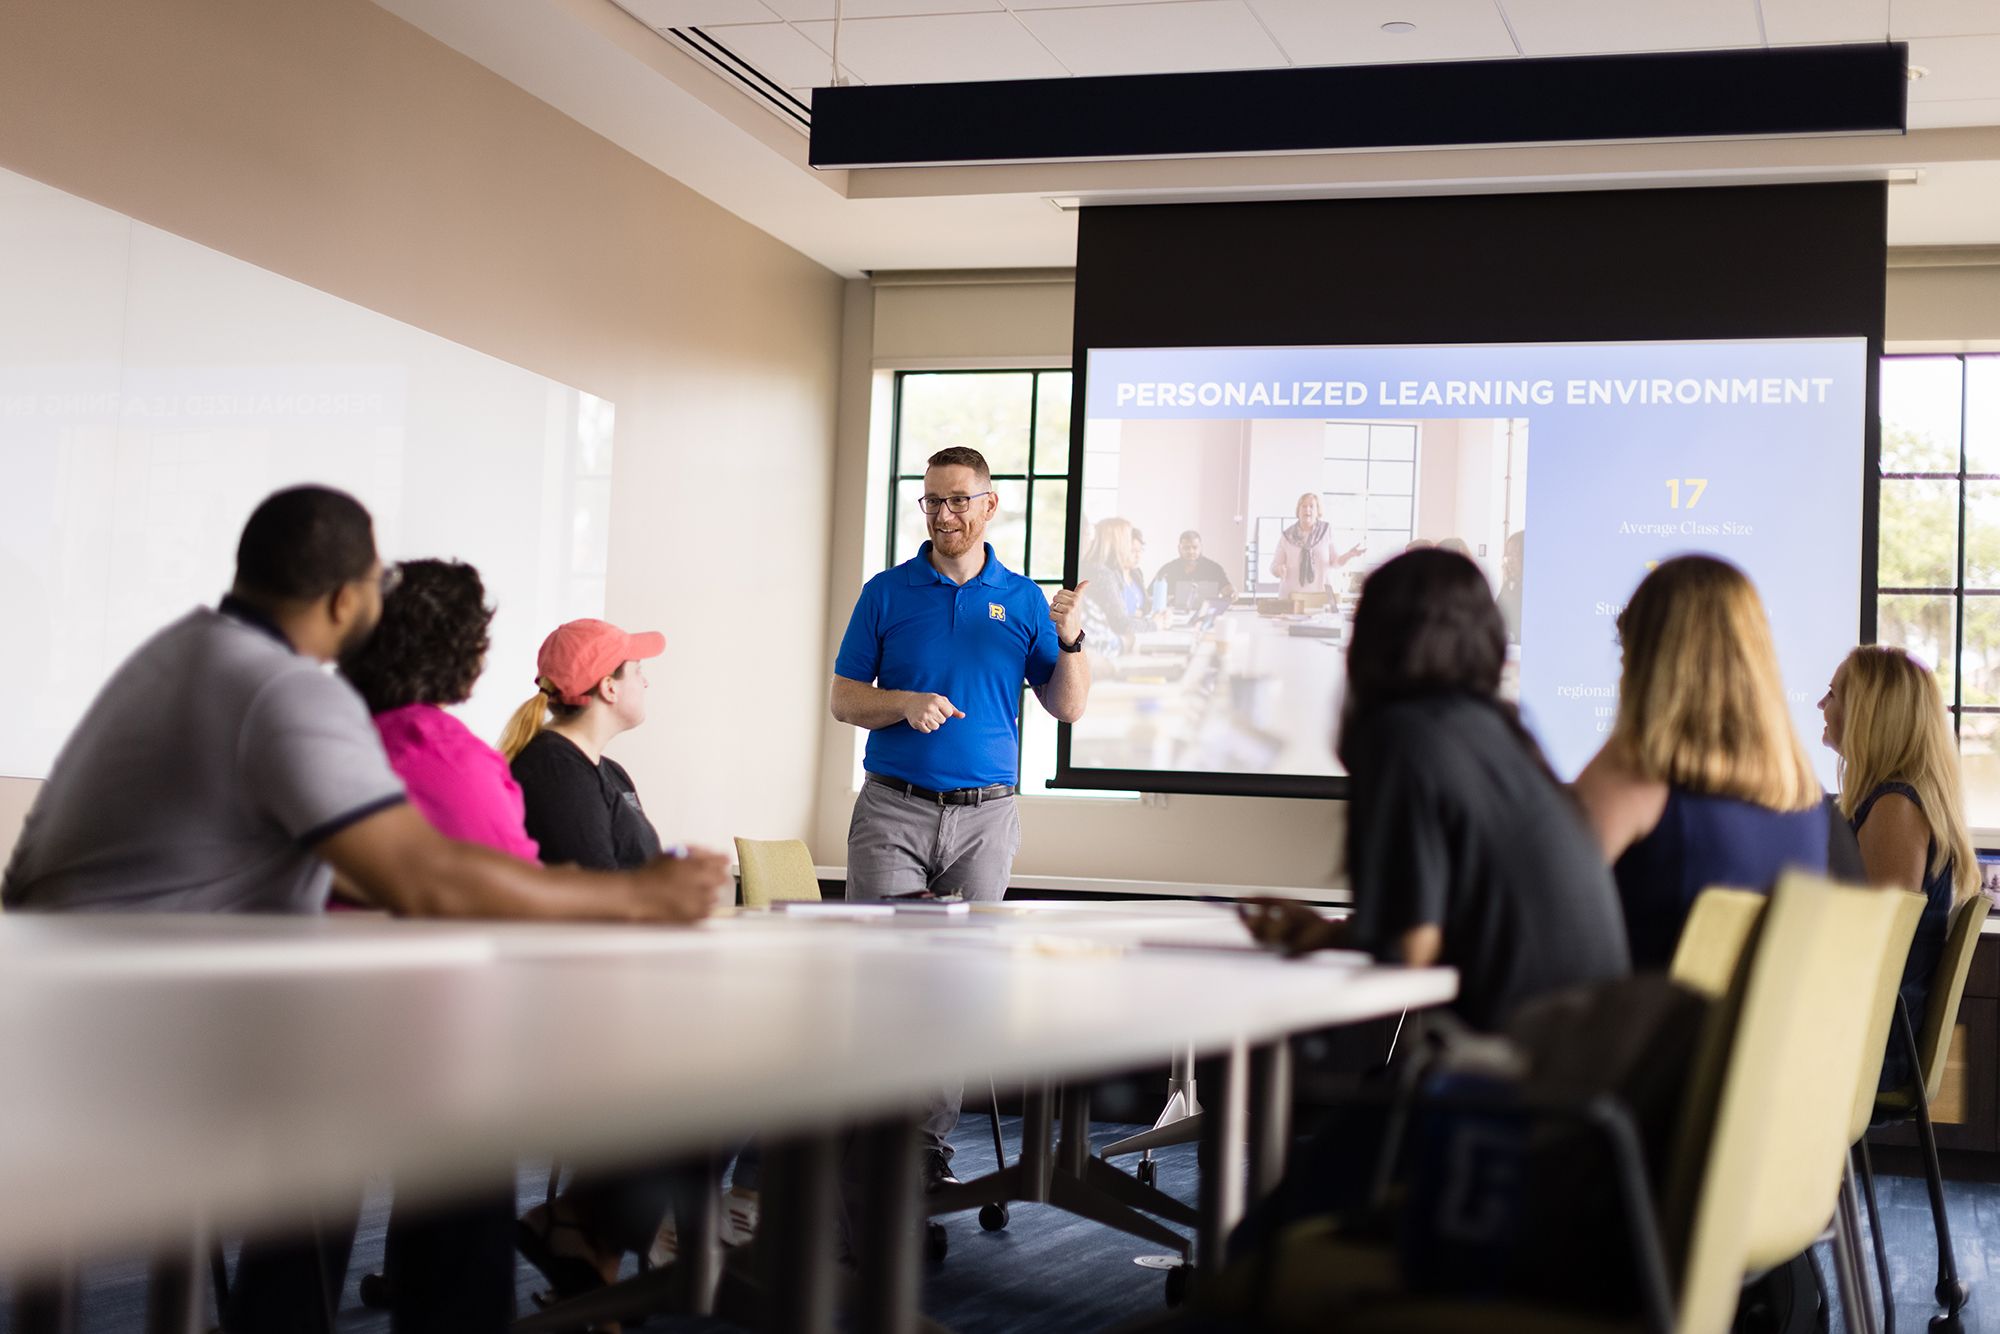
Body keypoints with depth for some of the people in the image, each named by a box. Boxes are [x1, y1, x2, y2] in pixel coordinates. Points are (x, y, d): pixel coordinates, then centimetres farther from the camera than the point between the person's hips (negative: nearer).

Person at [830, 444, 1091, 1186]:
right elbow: (842, 699, 5)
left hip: (985, 817, 1)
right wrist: (906, 704, -13)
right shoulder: (887, 593, 6)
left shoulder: (1023, 600, 9)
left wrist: (1070, 640, -9)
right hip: (893, 811, -1)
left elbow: (1067, 708, 8)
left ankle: (929, 1143, 7)